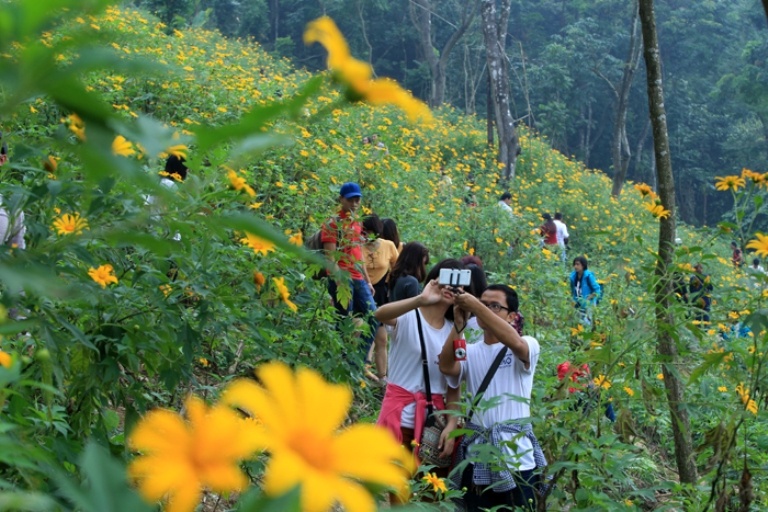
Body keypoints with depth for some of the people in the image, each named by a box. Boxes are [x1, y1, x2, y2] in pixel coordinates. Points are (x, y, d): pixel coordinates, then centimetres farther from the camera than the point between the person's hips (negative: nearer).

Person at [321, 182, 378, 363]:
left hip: (359, 280, 8)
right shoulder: (333, 224, -5)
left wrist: (368, 281, 18)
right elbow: (330, 257, -13)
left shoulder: (357, 224, 18)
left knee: (373, 317, 2)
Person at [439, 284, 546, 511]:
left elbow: (515, 342, -24)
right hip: (476, 456, 3)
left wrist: (476, 306, -26)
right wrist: (458, 323, -18)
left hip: (516, 456, -3)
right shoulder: (471, 352, 10)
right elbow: (447, 367, -9)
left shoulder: (528, 347, 0)